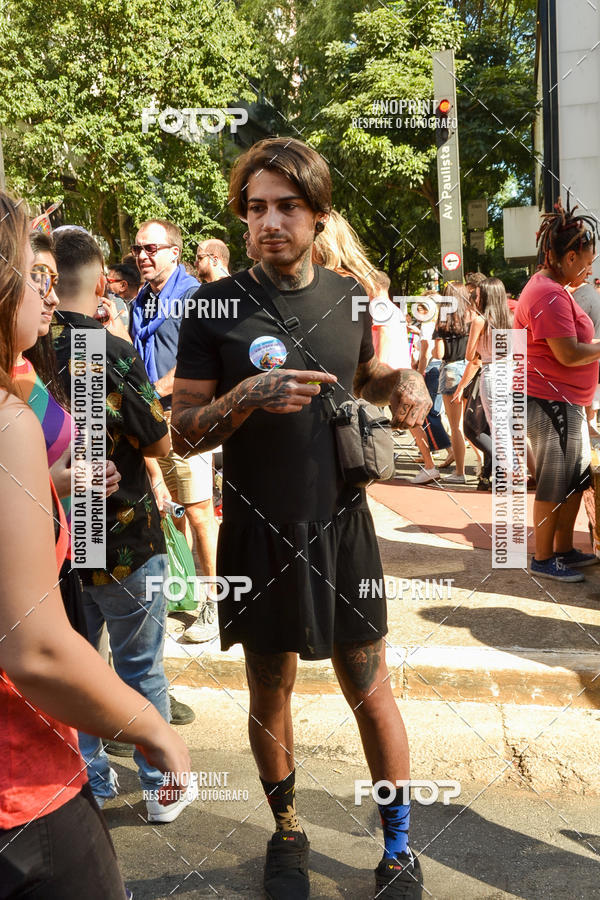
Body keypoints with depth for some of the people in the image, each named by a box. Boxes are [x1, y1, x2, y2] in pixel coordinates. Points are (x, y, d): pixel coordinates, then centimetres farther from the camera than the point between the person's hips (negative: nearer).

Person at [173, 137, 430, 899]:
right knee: (269, 694, 15)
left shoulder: (348, 297, 1)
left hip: (342, 527, 2)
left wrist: (402, 381, -3)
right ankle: (286, 831, 40)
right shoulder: (217, 307, -8)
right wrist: (249, 395, -27)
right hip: (259, 535, -1)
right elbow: (184, 432, -8)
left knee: (370, 689, 10)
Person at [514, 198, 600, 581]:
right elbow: (569, 354, -25)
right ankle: (543, 559, 11)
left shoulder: (552, 289, 16)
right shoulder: (550, 295, -20)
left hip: (566, 402, 11)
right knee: (554, 484, -1)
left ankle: (564, 549, 27)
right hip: (551, 403, -11)